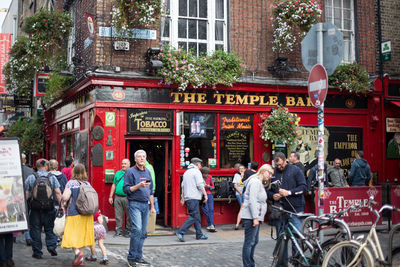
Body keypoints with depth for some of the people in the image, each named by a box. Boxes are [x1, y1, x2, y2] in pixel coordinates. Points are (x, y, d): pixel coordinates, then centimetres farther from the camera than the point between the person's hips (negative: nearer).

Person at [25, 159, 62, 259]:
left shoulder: (31, 177, 0)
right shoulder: (52, 177, 1)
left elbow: (26, 194, -1)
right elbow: (58, 193, -5)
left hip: (35, 209, 0)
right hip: (49, 209, 0)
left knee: (35, 230, 8)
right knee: (49, 228, 14)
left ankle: (37, 252, 12)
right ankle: (51, 247, 4)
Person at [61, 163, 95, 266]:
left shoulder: (71, 183, -8)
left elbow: (65, 197, -16)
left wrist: (63, 203, 5)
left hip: (74, 213, -4)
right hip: (86, 213, 4)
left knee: (71, 235, 3)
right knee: (82, 235, 12)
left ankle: (77, 252, -21)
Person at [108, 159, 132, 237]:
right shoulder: (118, 173, 16)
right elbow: (114, 185, 18)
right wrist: (110, 196, 13)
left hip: (127, 198, -4)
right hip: (117, 197, 4)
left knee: (128, 215, 0)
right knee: (118, 215, 5)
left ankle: (128, 230, 9)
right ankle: (118, 230, 12)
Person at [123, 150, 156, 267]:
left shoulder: (147, 172, 16)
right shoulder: (130, 171, -3)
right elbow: (126, 189, -8)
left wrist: (152, 206, 18)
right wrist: (139, 185, -19)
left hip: (145, 204, 6)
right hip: (135, 204, -6)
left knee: (143, 232, 7)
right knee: (137, 229, -17)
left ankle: (139, 257, 15)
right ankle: (131, 257, -6)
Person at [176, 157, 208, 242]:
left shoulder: (186, 172, 20)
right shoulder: (196, 172, -6)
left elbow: (183, 186, 20)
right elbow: (200, 185, -14)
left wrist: (183, 198, 22)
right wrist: (205, 195, -9)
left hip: (187, 197, 9)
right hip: (194, 197, -9)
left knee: (197, 217, 12)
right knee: (193, 216, -9)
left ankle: (199, 234, 14)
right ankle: (181, 232, -16)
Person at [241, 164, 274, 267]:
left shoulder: (260, 183, 22)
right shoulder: (255, 182, -12)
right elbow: (252, 201, -20)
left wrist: (260, 217, 21)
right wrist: (255, 218, -22)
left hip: (256, 217, 11)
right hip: (251, 217, -11)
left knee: (254, 241, 15)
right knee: (249, 242, -8)